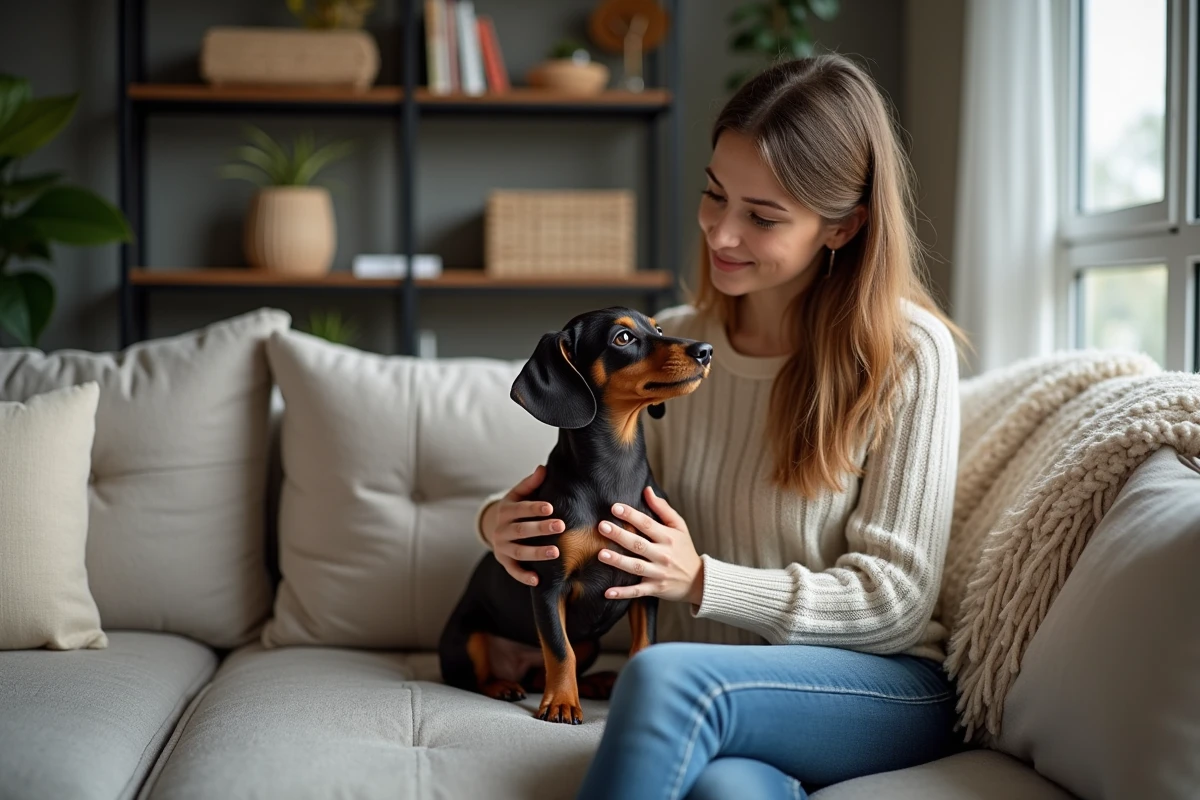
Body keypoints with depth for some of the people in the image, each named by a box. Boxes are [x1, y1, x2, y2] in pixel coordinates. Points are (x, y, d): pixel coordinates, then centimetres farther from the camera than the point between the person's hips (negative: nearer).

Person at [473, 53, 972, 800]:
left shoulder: (909, 353, -7)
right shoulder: (669, 344, 8)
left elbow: (894, 598, -8)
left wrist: (703, 580, -19)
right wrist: (505, 520, -6)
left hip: (892, 690, -2)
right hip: (721, 711, 2)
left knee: (666, 675, -33)